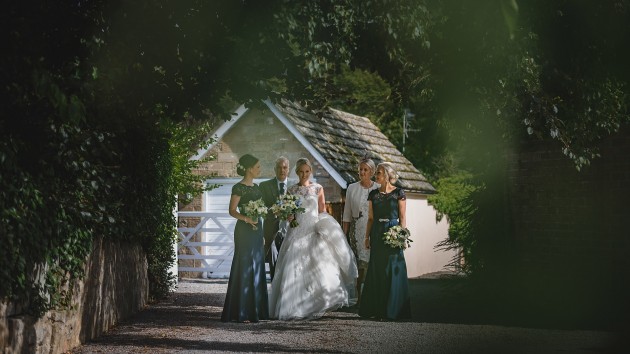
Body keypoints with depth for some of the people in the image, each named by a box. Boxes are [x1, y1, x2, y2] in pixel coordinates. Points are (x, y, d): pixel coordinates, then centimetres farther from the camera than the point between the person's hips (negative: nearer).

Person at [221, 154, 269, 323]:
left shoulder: (255, 187, 15)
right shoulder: (239, 187, -9)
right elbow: (232, 210, -13)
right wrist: (246, 218, -30)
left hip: (257, 231, 8)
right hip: (244, 232, -8)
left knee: (257, 270, 10)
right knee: (244, 269, -7)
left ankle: (256, 311, 16)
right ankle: (241, 313, -3)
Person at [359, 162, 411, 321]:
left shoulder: (398, 193, -1)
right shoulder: (373, 194, 10)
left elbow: (402, 218, -1)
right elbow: (370, 218, 12)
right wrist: (367, 237, 7)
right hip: (377, 234, 4)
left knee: (393, 271, -2)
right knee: (377, 270, 4)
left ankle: (392, 309, 5)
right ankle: (378, 309, 11)